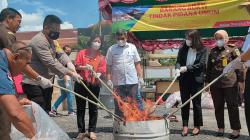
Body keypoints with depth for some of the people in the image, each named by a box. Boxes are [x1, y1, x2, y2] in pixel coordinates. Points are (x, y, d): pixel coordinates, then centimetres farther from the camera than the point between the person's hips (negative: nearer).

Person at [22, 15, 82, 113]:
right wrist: (70, 73, -24)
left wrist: (68, 63, -14)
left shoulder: (50, 41, 15)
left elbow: (60, 53, 8)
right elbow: (51, 63, -24)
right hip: (34, 84, -10)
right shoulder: (39, 41, -19)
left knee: (46, 112, 14)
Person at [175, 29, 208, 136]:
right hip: (184, 79, 3)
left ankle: (197, 126, 20)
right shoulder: (183, 49, 5)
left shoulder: (203, 50, -4)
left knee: (196, 103, 6)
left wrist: (187, 68, -18)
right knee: (185, 103, 7)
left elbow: (201, 64, -10)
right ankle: (185, 126, 15)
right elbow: (178, 61, 1)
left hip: (197, 79, -3)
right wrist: (177, 68, -20)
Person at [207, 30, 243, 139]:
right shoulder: (213, 51, 11)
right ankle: (220, 128, 21)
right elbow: (209, 67, 14)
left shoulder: (233, 49, -1)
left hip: (230, 83, -4)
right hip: (215, 84, 4)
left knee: (232, 106, 2)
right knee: (218, 106, 9)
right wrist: (208, 81, 12)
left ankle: (236, 129, 11)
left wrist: (240, 80, -7)